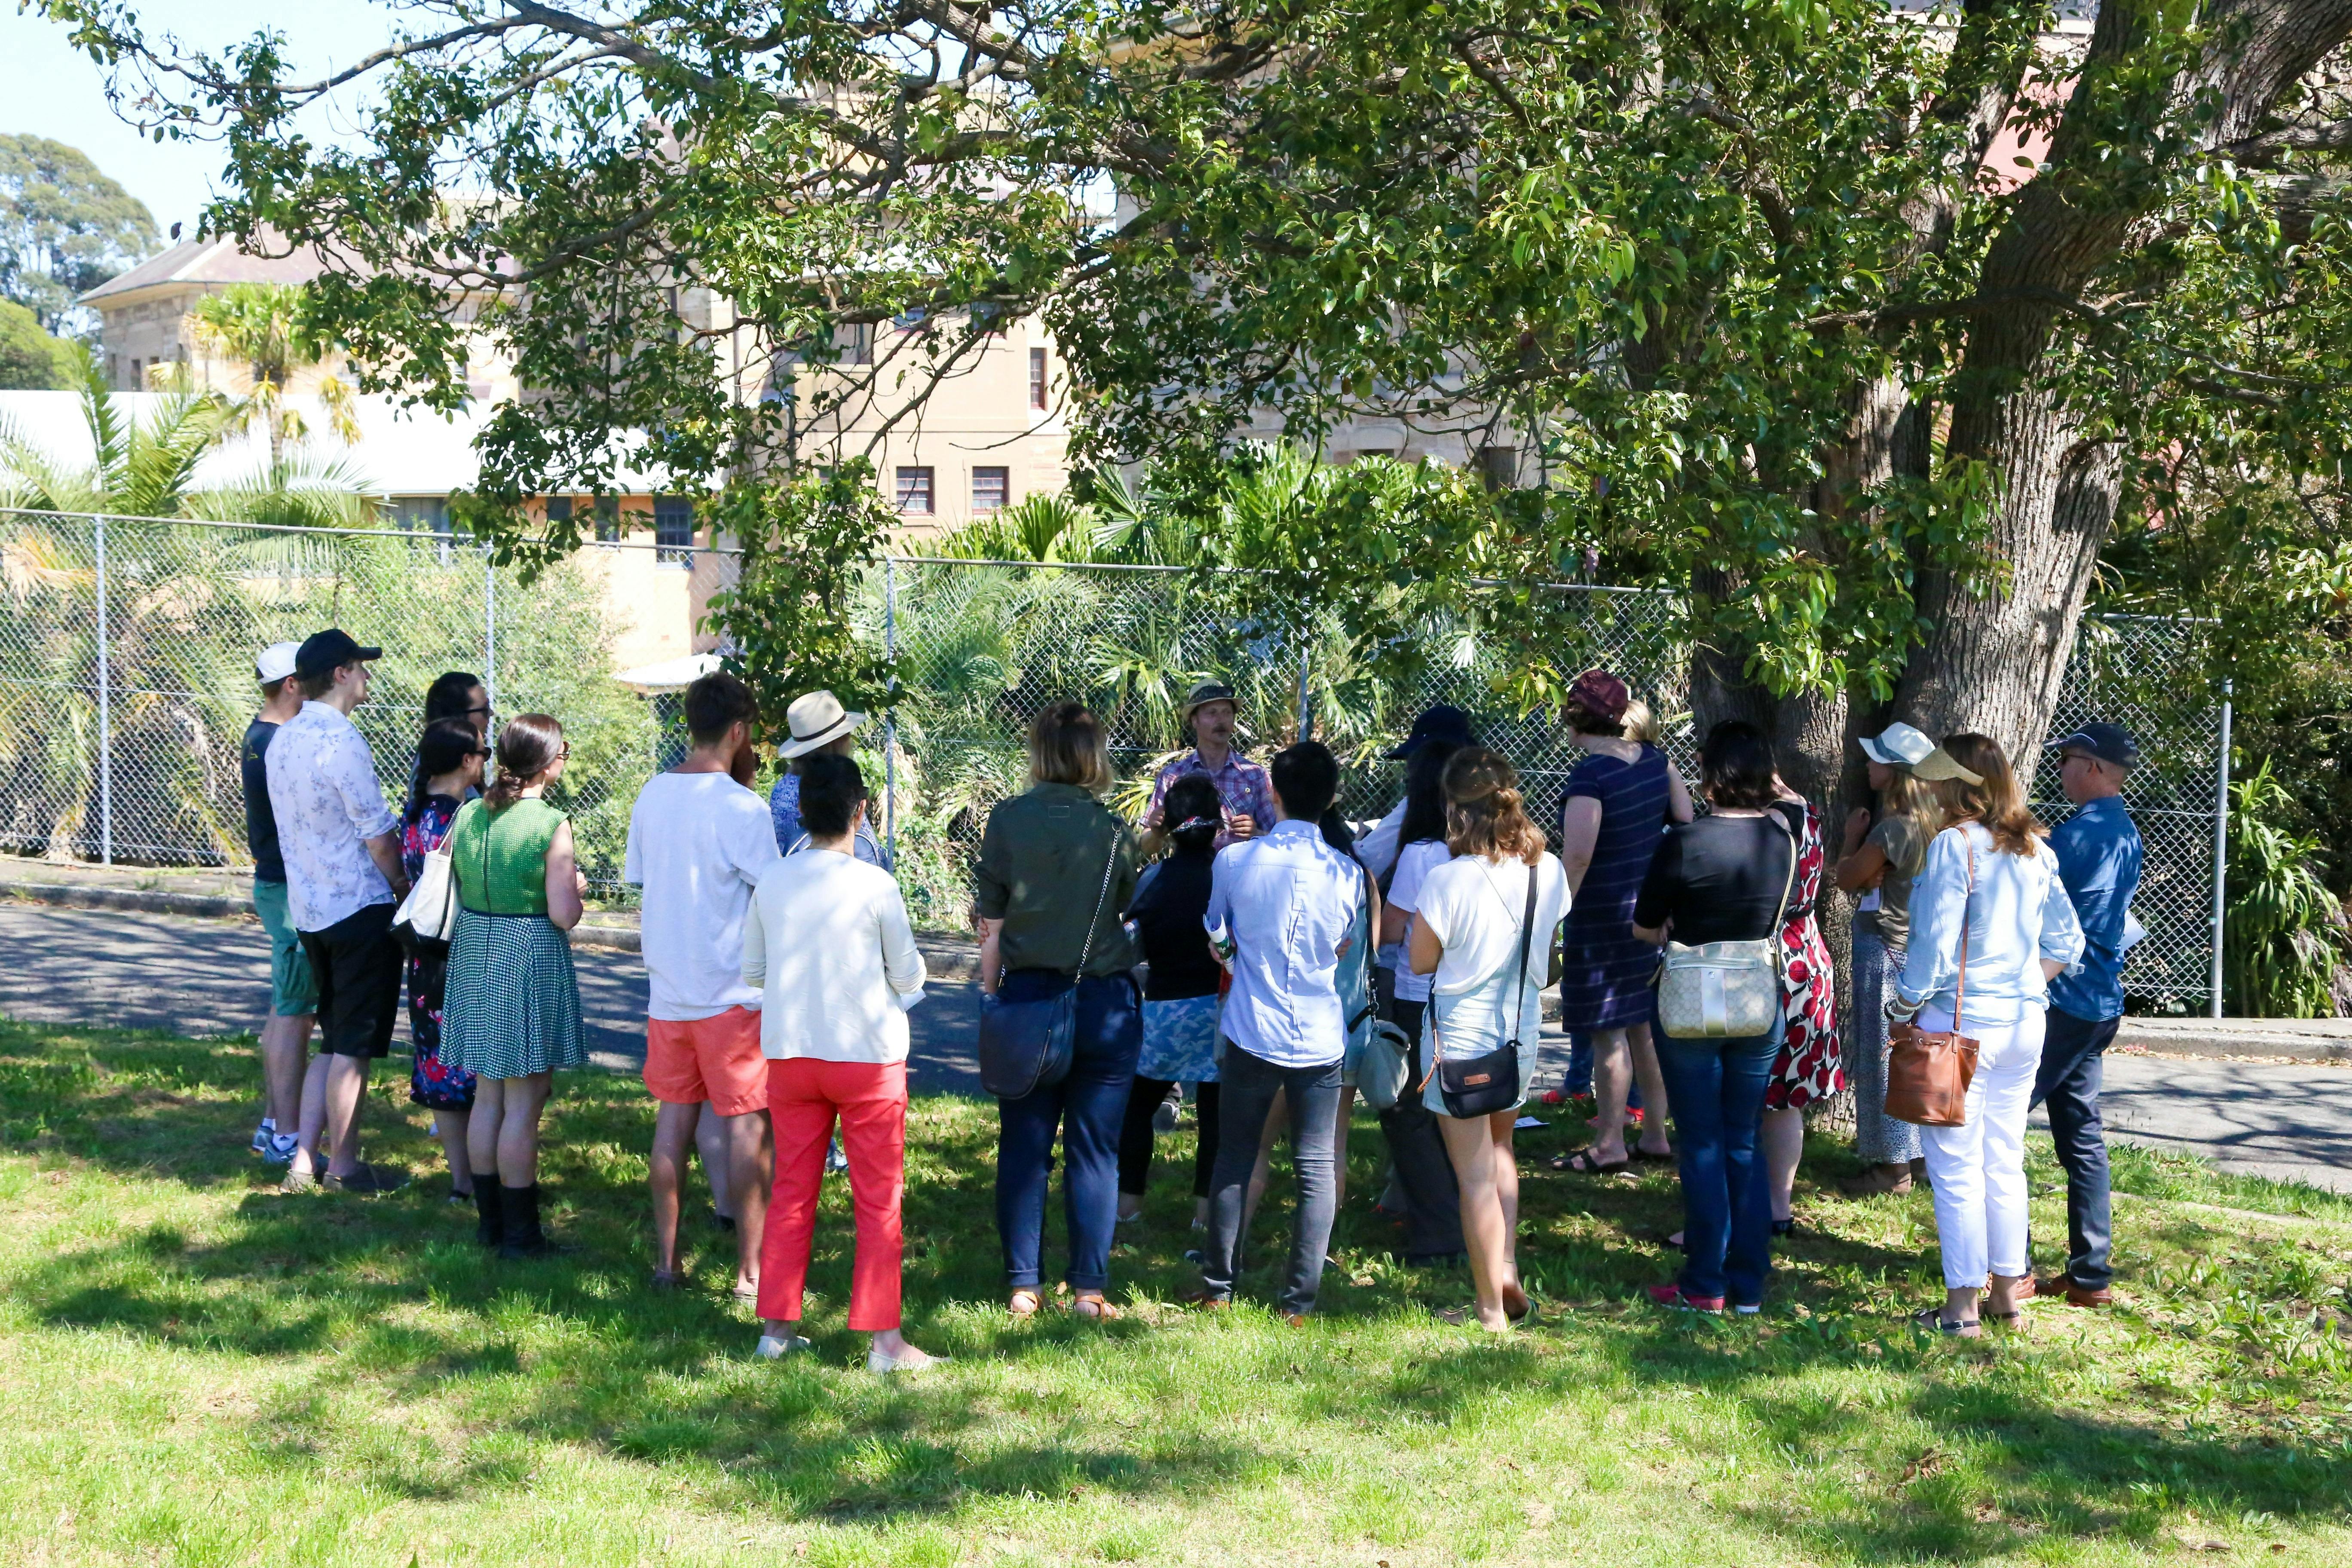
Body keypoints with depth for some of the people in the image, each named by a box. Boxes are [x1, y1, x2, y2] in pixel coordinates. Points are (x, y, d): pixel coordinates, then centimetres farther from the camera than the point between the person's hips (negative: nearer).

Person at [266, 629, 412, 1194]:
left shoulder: (282, 740, 8)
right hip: (361, 908, -8)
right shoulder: (342, 742, -19)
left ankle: (306, 1159, 16)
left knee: (333, 1041, 17)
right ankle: (344, 1166, 11)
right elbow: (379, 837, -17)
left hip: (308, 908, 8)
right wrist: (407, 892, -3)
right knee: (355, 1047, 2)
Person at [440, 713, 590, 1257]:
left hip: (474, 957, 6)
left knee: (487, 1097, 15)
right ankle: (520, 1233, 6)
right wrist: (577, 886, 3)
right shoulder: (551, 825, -15)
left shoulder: (467, 816, 3)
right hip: (531, 962, -6)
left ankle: (490, 1222, 23)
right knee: (523, 1106, 1)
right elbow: (564, 915, -17)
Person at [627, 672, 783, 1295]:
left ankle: (666, 1260, 19)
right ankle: (751, 1269, 5)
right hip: (733, 992, -6)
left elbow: (639, 888, 13)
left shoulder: (651, 796, 5)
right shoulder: (741, 808, -15)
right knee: (747, 1126, 1)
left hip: (667, 990, 6)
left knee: (674, 1117, 14)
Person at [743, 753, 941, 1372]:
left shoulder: (772, 881, -1)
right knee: (879, 1199, 4)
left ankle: (777, 1327, 18)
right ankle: (883, 1340, 5)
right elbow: (909, 978, -5)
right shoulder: (875, 885, -12)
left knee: (791, 1194, 14)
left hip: (788, 1053, 4)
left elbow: (752, 971, 8)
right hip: (867, 1054, -4)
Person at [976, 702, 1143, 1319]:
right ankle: (1089, 1287, 8)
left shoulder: (1007, 820, -3)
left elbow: (991, 926, 0)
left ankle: (1022, 1286, 10)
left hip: (1028, 995, 1)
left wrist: (991, 993, 10)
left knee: (1024, 1147, 8)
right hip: (1105, 1000, -1)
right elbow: (1131, 916, 4)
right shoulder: (1110, 831, -4)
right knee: (1093, 1151, 6)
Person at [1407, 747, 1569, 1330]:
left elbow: (1421, 961, -11)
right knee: (1499, 1150, 27)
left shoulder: (1447, 880, -22)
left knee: (1476, 1173, 4)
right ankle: (1507, 1269, 16)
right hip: (1522, 1028, 5)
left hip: (1461, 1035, -5)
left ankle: (1491, 1310, 12)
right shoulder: (1549, 871, -6)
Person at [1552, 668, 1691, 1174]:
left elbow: (1577, 855, -25)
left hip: (1604, 916, -8)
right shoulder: (1655, 759, 4)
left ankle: (1609, 1147, 5)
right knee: (1646, 1025, 16)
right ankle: (1656, 1136, 23)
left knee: (1608, 1032, -1)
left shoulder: (1590, 775, -20)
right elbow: (1685, 819, 14)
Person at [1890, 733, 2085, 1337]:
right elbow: (2065, 943, 12)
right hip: (2024, 1023, 7)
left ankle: (1962, 1306, 4)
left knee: (1956, 1169, 1)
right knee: (2005, 1162, 15)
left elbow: (1934, 946, -17)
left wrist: (1904, 1008, -4)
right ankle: (2006, 1292, 22)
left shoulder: (1955, 846, -15)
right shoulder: (2034, 850, 6)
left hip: (1960, 1024, -7)